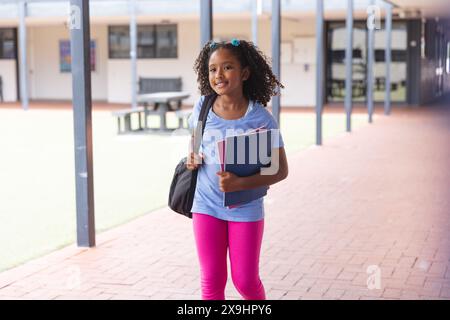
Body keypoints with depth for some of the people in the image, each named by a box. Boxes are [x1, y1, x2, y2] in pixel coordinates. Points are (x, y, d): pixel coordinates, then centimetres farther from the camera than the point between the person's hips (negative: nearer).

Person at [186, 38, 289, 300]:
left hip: (245, 209, -2)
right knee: (212, 281, 6)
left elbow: (280, 170, -11)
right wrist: (192, 158, -4)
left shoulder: (260, 117, -12)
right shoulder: (202, 109, -2)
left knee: (246, 281, 7)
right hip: (207, 207, 2)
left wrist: (240, 184, -24)